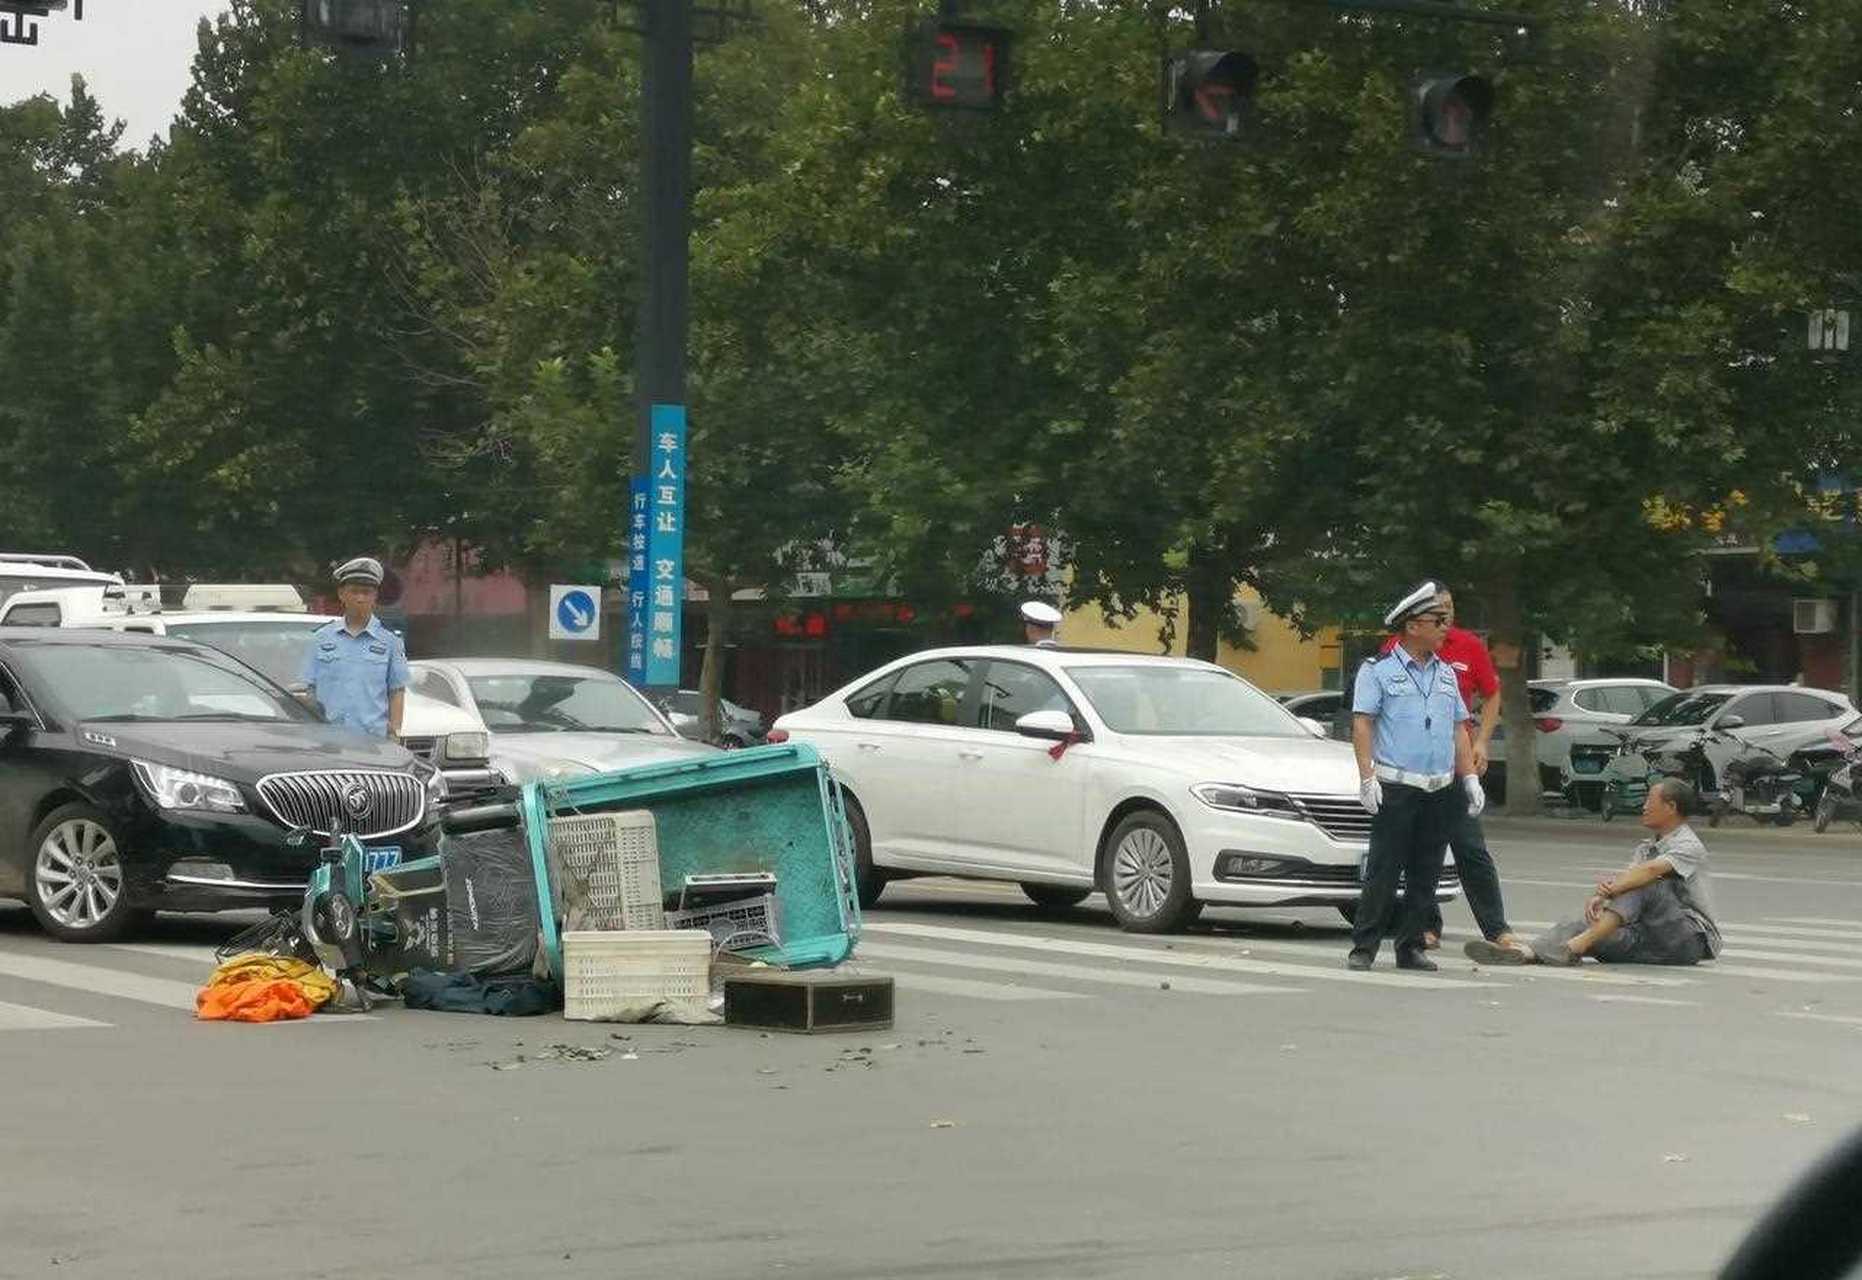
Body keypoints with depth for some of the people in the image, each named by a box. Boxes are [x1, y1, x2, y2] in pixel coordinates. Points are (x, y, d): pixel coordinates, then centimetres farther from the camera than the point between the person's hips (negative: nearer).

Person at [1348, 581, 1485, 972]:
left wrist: (1470, 777, 12)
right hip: (1396, 788, -6)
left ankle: (1410, 947, 13)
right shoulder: (1378, 671, 1)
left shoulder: (1446, 674, 18)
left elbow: (1458, 729, 20)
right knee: (1383, 870, -7)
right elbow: (1362, 723, -5)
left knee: (1426, 874, 6)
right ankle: (1364, 947, -4)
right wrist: (1367, 777, -14)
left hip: (1441, 792, 6)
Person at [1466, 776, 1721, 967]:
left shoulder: (1689, 846, -6)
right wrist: (1599, 896, -20)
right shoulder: (1647, 847, 22)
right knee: (1579, 926, -15)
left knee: (1646, 885, -31)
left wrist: (1608, 891, -34)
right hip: (1651, 939, 7)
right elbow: (1624, 877, 3)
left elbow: (1652, 870, -25)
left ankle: (1575, 947, -42)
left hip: (1692, 938, -7)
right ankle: (1527, 953, -44)